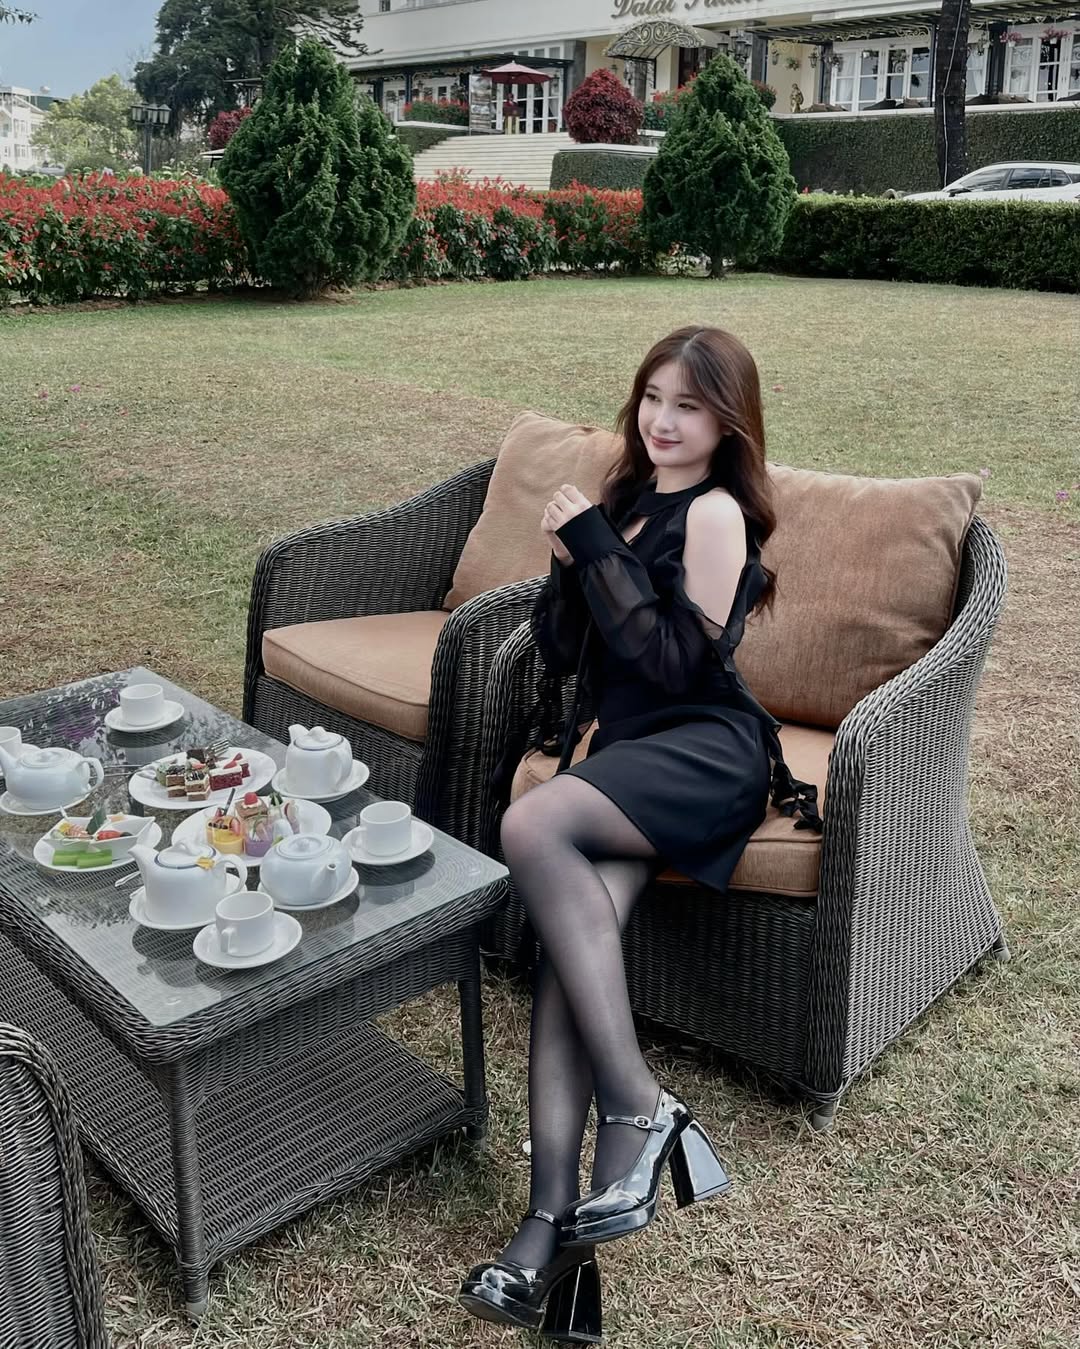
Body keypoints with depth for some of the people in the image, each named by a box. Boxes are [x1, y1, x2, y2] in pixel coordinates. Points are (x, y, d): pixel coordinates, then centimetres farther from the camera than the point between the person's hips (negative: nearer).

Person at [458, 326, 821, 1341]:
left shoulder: (714, 513, 0)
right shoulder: (627, 500, 21)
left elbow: (672, 660, -12)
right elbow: (558, 650, 16)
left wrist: (595, 547, -9)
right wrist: (566, 562, -2)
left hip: (705, 751, -6)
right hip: (629, 751, 6)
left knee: (532, 827, -32)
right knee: (574, 925, -22)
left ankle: (640, 1111, -25)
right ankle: (552, 1228, -28)